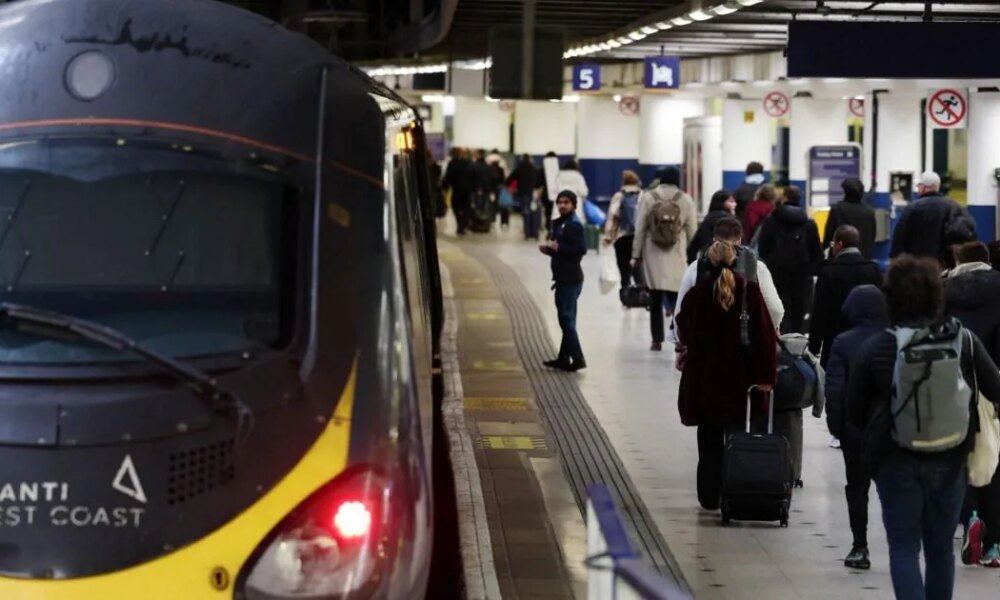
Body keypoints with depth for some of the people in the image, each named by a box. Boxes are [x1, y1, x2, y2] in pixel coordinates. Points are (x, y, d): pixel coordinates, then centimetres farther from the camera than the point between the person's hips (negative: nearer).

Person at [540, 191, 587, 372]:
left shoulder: (574, 225, -13)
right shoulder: (558, 223, 14)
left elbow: (581, 249, -23)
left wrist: (558, 247, -20)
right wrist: (548, 248, 4)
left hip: (571, 279, -9)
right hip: (563, 277, 9)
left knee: (567, 318, -8)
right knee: (565, 318, 14)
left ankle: (577, 358, -7)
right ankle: (564, 358, 21)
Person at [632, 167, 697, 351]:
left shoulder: (648, 198, -1)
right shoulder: (685, 200, -1)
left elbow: (640, 229, 0)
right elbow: (692, 231, 3)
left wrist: (636, 254, 7)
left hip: (653, 255, 0)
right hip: (676, 258, 0)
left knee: (655, 299, 9)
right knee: (676, 298, 0)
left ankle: (657, 340, 11)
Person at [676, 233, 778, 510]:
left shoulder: (697, 293, -8)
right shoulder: (749, 291, -8)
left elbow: (684, 331, 5)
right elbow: (765, 334, -9)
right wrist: (766, 374, -5)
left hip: (704, 377, 0)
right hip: (740, 375, 0)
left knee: (709, 438, 10)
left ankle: (710, 496, 13)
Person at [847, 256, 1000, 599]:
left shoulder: (873, 349, -9)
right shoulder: (964, 342, -7)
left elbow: (854, 412, -3)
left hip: (897, 461, -2)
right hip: (950, 459, 2)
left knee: (904, 548, 3)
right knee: (941, 548, 16)